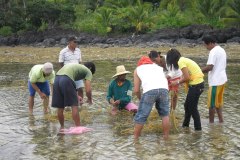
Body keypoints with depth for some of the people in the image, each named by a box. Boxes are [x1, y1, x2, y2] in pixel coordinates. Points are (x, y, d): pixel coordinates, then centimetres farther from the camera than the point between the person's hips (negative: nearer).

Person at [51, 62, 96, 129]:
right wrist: (90, 99, 22)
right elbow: (88, 90, 4)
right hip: (66, 79, -7)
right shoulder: (88, 71, 16)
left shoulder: (76, 66, 36)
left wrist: (75, 96, 45)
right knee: (74, 105, 2)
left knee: (60, 108, 15)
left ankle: (62, 127, 27)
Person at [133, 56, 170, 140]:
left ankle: (135, 138, 16)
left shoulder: (138, 69, 30)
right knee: (165, 114, 21)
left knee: (141, 116, 8)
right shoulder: (158, 67, 37)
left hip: (149, 90, -3)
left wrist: (140, 99, 39)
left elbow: (136, 90, 22)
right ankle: (166, 137, 24)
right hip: (163, 89, 3)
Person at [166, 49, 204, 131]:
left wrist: (177, 82, -7)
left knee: (192, 108, 1)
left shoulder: (181, 61, -15)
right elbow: (186, 76, 9)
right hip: (198, 84, 10)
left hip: (196, 85, -10)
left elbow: (187, 78, -20)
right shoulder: (184, 60, 13)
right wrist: (176, 82, 3)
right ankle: (185, 125, 35)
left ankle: (198, 129, 9)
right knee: (187, 105, 21)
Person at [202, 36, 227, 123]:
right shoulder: (222, 50, 13)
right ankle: (221, 120, 22)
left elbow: (209, 67, -24)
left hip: (215, 81, -9)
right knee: (218, 101, 18)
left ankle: (211, 122, 9)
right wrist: (204, 70, 12)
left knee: (211, 103, 1)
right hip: (222, 79, 9)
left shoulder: (213, 52, -17)